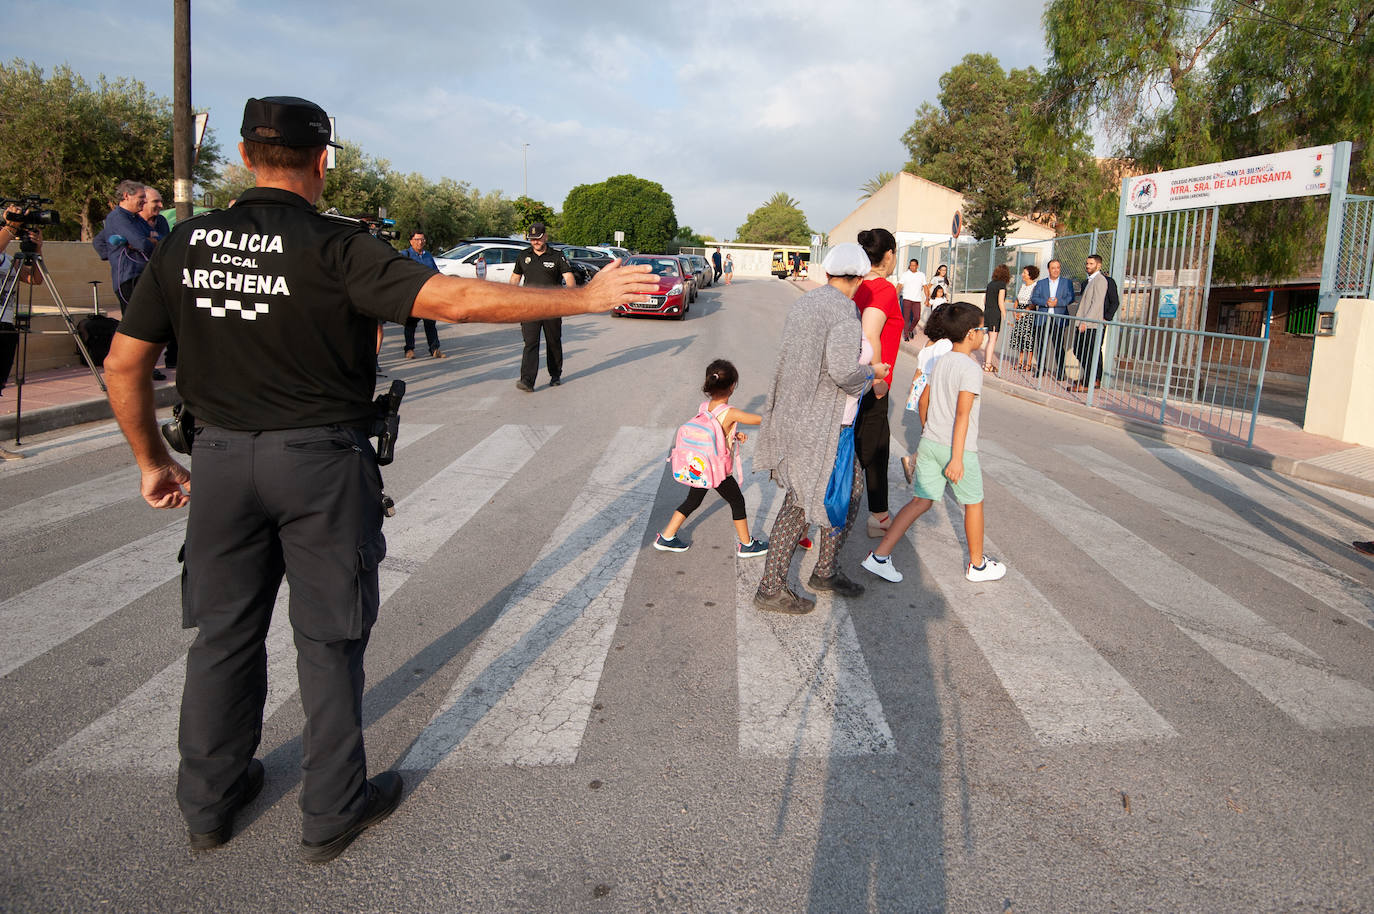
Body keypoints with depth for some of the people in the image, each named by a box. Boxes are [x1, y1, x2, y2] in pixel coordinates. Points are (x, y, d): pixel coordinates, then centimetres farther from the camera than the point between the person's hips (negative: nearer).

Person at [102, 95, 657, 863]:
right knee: (329, 639, 9)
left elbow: (124, 364, 6)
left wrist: (153, 461, 18)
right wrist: (584, 298, -19)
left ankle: (211, 800, 34)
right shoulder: (335, 247, -15)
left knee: (226, 632, 18)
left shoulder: (186, 244, 2)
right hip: (321, 461, -4)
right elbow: (455, 298, -24)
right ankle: (333, 812, 22)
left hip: (222, 458, 5)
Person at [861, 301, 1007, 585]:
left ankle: (880, 555, -2)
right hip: (958, 447, -7)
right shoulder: (971, 369, -16)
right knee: (973, 503, 12)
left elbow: (923, 400, 16)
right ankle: (977, 564, 27)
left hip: (930, 442, 7)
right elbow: (962, 415, -21)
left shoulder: (940, 362, 8)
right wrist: (957, 458, -22)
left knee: (922, 501, 8)